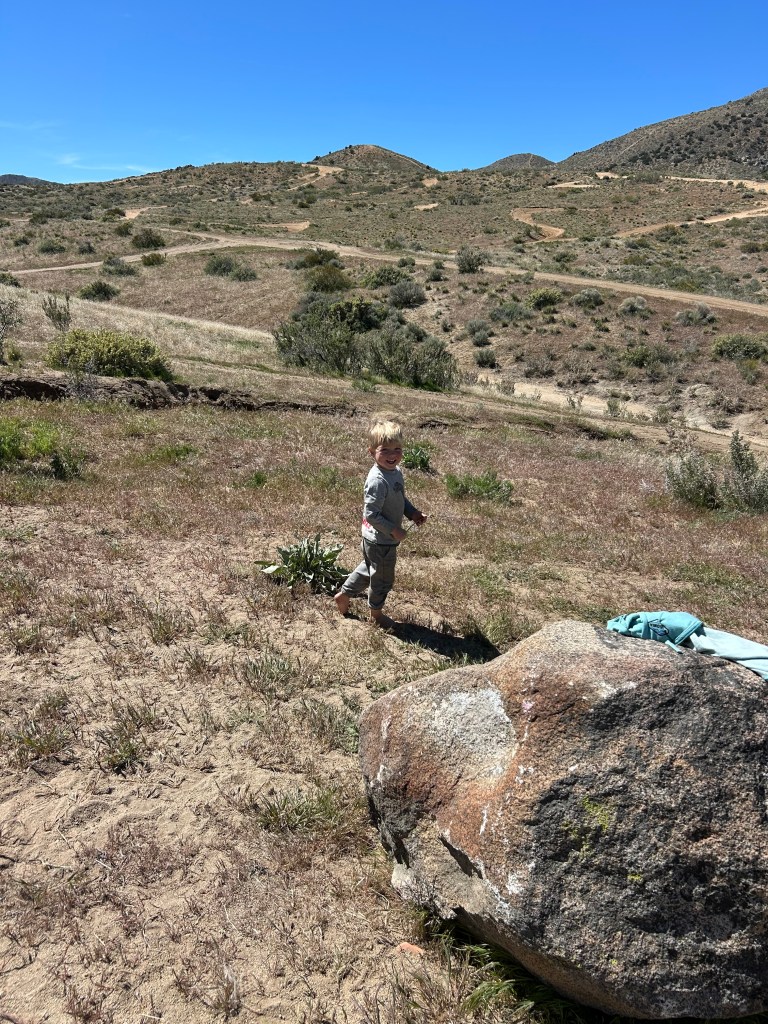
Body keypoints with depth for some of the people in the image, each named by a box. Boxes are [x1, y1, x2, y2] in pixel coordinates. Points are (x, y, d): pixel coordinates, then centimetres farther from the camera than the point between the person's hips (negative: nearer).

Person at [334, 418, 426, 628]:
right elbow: (371, 514, -28)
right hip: (380, 541, -9)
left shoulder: (396, 472, 0)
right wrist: (394, 530, -23)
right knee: (383, 578, 12)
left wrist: (413, 513, 1)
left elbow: (400, 499, 16)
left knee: (369, 569, 27)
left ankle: (343, 595, 44)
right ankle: (376, 614, 34)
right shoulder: (377, 481, -30)